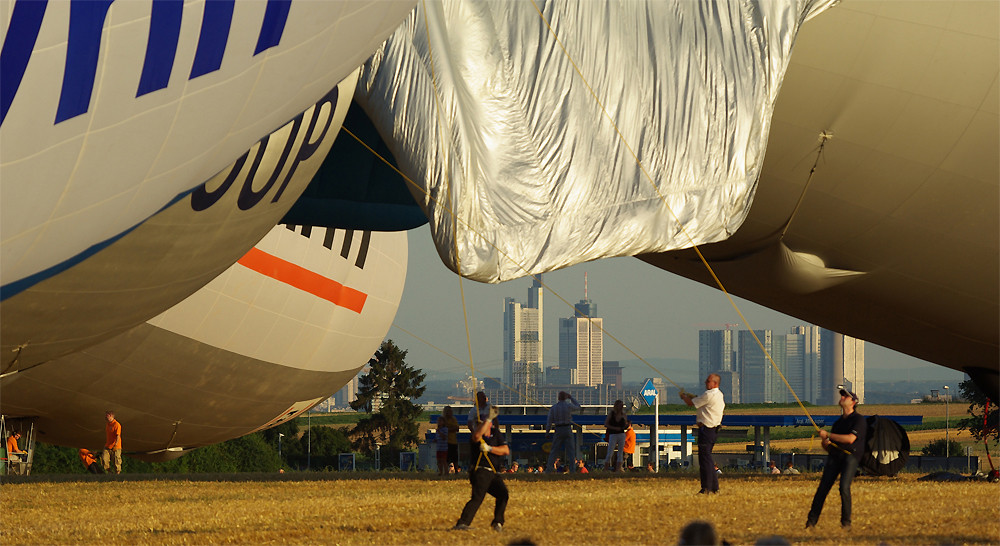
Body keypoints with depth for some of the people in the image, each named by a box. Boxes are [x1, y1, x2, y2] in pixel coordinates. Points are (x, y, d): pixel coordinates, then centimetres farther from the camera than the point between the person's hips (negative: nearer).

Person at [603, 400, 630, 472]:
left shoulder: (624, 416, 7)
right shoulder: (611, 414, 0)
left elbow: (625, 427, 14)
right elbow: (605, 424, -3)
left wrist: (629, 424, -9)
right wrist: (614, 428, -14)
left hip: (622, 435, 3)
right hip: (613, 435, -3)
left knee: (620, 453, -1)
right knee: (610, 454, -8)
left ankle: (618, 470, 1)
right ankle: (605, 470, -4)